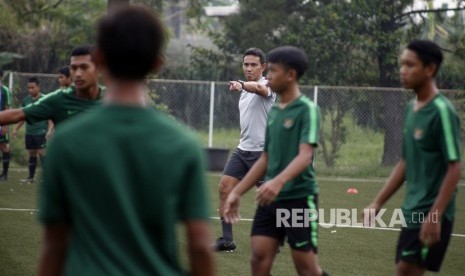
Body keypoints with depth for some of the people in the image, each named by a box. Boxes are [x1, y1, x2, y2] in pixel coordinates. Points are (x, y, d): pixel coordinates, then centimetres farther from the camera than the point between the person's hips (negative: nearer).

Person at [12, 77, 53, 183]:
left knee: (42, 153, -7)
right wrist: (16, 129, 11)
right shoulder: (26, 100, 7)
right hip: (29, 132, 5)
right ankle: (31, 177, 18)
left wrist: (49, 130, -19)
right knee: (32, 154, 11)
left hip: (41, 132, -5)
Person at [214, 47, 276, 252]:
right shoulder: (246, 90, 16)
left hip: (263, 151, -8)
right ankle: (227, 240, -3)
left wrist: (241, 85, -57)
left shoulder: (267, 84, -10)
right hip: (243, 149, 8)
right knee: (225, 188, -5)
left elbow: (259, 88, -37)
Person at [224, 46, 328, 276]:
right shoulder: (273, 112, 12)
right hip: (270, 199, 7)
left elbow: (305, 156, -22)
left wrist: (278, 181, -39)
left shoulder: (307, 109, -10)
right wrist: (237, 192, 18)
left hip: (299, 198, -7)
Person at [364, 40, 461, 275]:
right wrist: (377, 203, 17)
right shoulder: (411, 108, 11)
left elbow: (454, 169, -17)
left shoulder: (442, 111, -15)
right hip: (412, 211, 8)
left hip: (432, 213, -8)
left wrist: (435, 215, -22)